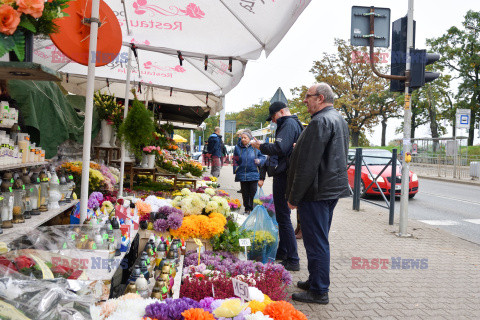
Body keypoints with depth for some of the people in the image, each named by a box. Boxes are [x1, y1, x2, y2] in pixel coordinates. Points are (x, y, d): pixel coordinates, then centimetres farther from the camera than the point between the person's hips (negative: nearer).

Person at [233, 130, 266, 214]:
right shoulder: (238, 147, 6)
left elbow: (263, 157, 8)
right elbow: (235, 160, 15)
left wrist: (259, 160, -12)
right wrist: (236, 169, 6)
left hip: (253, 175, -2)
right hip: (242, 175, 2)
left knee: (253, 192, 0)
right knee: (245, 193, 9)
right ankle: (247, 209, 21)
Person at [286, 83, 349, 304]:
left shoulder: (320, 122, -17)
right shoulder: (339, 119, 16)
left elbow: (308, 165, -22)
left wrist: (294, 197, -17)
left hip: (317, 192, -11)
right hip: (333, 188, 11)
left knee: (316, 242, -2)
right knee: (320, 240, 18)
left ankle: (319, 292, 7)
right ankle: (315, 281, 31)